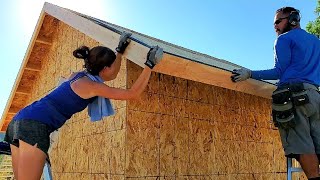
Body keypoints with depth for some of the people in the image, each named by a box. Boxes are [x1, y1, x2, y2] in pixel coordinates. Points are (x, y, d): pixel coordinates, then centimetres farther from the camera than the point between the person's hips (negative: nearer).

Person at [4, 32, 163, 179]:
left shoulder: (80, 75, 16)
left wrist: (120, 50, 31)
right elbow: (132, 94, -9)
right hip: (35, 124, -10)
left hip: (23, 119, 10)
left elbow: (112, 75, 33)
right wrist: (149, 65, -7)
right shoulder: (91, 85, -9)